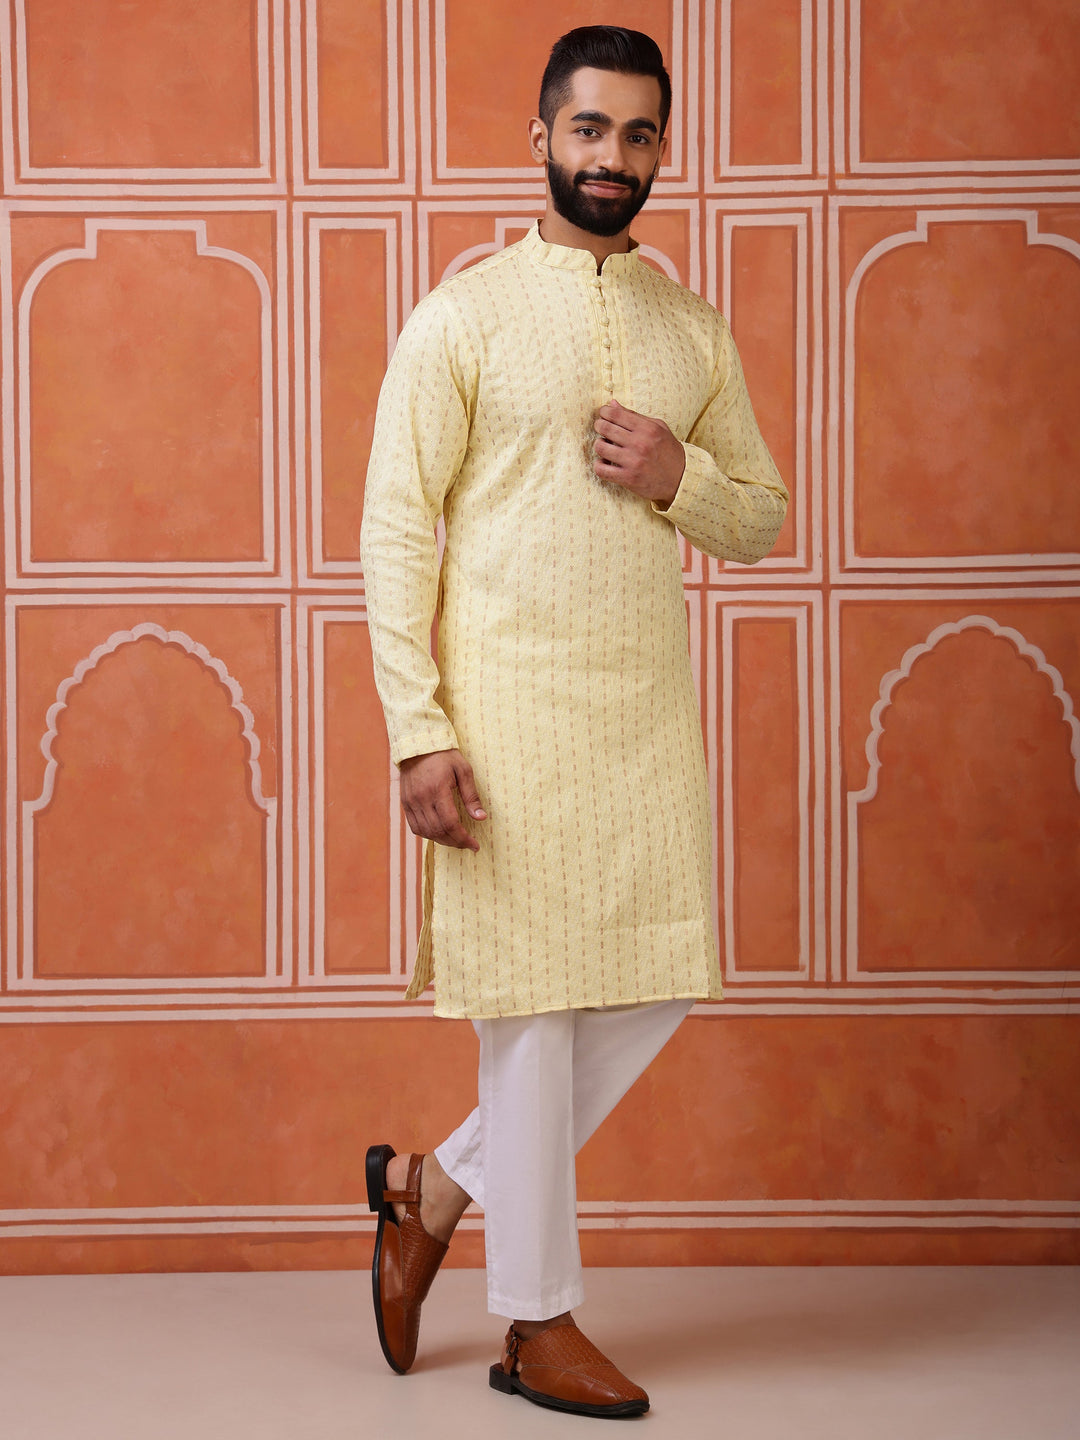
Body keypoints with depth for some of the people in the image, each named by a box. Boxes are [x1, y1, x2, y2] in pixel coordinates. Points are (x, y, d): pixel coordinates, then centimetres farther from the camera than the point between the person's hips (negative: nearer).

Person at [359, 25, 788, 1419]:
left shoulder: (693, 329, 12)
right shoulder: (463, 314, -3)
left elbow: (763, 517, 17)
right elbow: (395, 528, -6)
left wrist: (678, 481, -7)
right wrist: (419, 732, -15)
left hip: (651, 706, 5)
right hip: (507, 709, -5)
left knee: (659, 986, 6)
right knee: (532, 1004, 1)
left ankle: (434, 1189, 25)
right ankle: (538, 1322, 15)